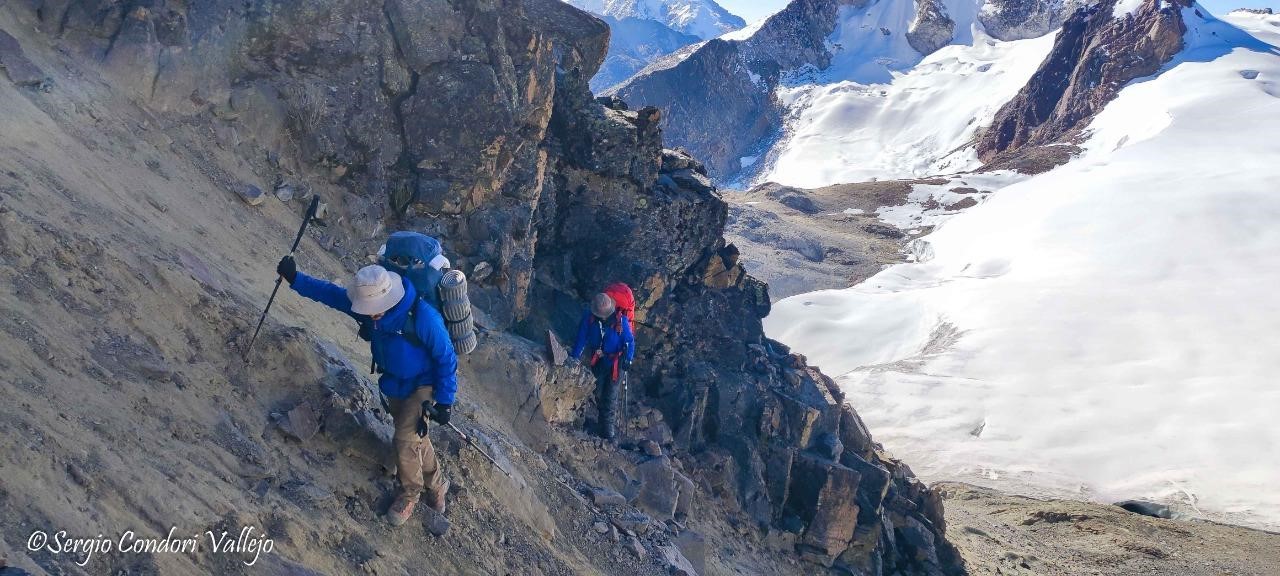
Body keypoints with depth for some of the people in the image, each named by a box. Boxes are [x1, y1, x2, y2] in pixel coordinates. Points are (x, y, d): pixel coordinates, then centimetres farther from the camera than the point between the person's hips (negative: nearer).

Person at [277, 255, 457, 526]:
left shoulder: (422, 317, -35)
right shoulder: (369, 305, -17)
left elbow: (446, 359, -24)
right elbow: (332, 293, -1)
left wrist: (444, 402, -19)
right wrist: (295, 279, -6)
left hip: (424, 385, -7)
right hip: (394, 384, 7)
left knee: (406, 439, -11)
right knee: (415, 437, 17)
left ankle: (410, 493, 14)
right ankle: (435, 487, 37)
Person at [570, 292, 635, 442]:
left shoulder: (621, 320, -24)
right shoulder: (588, 316, -16)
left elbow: (630, 341, -11)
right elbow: (581, 338, -5)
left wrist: (628, 360, -18)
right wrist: (575, 358, -5)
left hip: (615, 360, -4)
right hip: (597, 360, 4)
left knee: (610, 397, -5)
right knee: (599, 392, 14)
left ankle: (608, 428, 7)